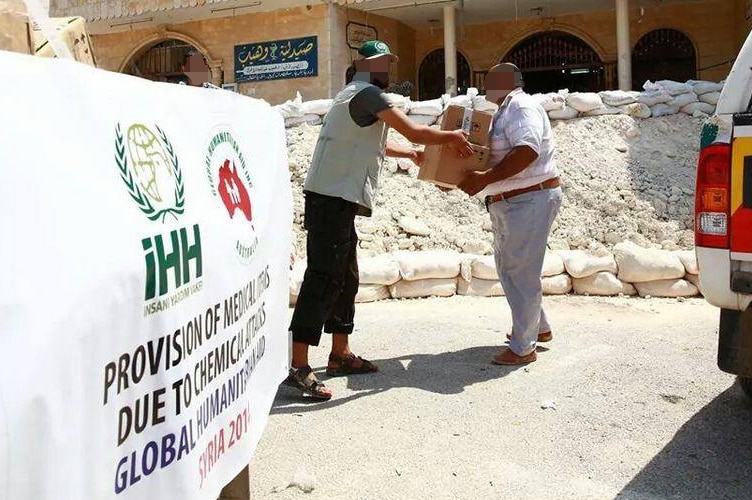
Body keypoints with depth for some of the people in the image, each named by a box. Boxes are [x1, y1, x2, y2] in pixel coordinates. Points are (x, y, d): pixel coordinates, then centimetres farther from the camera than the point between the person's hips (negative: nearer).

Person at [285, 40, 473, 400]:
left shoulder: (358, 95, 24)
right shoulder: (367, 93, -9)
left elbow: (373, 143, 38)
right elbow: (413, 131, -11)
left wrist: (410, 153, 41)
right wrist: (452, 136, 5)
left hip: (337, 200, 11)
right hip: (332, 199, -11)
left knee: (345, 278, 15)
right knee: (323, 278, -14)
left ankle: (340, 354, 24)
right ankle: (299, 367, -14)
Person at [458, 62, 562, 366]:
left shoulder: (521, 107, -13)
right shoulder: (504, 111, 20)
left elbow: (527, 151, -29)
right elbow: (493, 158, 24)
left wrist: (484, 179, -30)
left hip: (531, 202, -11)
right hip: (507, 204, 11)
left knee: (521, 272, -5)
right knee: (508, 269, 18)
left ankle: (523, 347, 4)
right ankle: (539, 328, 33)